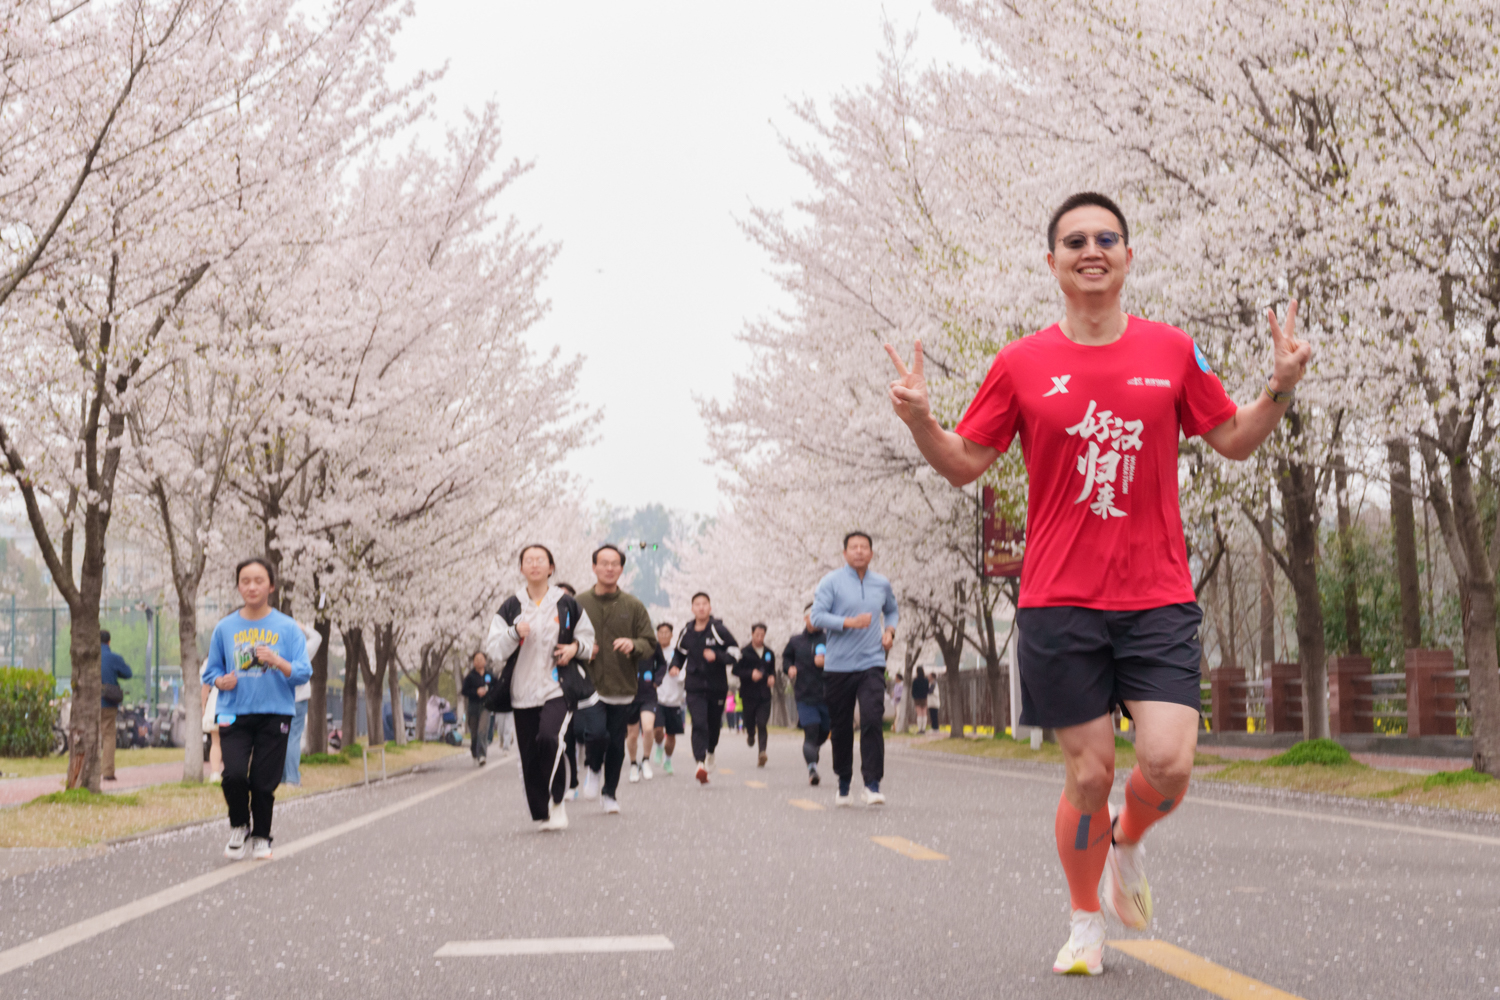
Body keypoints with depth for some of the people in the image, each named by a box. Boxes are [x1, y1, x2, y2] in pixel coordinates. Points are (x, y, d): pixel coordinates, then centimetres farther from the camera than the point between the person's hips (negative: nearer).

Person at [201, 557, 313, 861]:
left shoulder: (287, 628, 1)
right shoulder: (225, 628, 7)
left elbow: (304, 674, -3)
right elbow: (210, 669, 17)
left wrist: (278, 662, -21)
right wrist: (220, 681, -5)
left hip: (275, 714, -1)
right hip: (234, 714, 1)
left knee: (265, 782, -1)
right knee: (234, 775, -17)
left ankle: (261, 838, 22)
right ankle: (239, 826, 11)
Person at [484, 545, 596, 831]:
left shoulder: (566, 604, 4)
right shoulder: (510, 607, 7)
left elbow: (589, 638, 16)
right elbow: (493, 650, 2)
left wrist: (576, 647, -6)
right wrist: (514, 633, -15)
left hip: (558, 690, -3)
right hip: (522, 692, 3)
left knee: (548, 738, -26)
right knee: (529, 757, 2)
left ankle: (556, 800, -8)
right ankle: (541, 815, 16)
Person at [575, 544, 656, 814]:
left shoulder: (633, 606, 5)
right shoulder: (578, 604, 2)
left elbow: (650, 644, 5)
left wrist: (634, 645, -17)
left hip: (622, 690, 2)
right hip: (589, 687, -2)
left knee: (617, 746, 7)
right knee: (597, 734, -21)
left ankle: (610, 793, 27)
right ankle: (592, 769, 12)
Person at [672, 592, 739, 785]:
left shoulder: (718, 630, -6)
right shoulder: (686, 633, 6)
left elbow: (735, 651, -4)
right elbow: (679, 653, 24)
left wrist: (716, 656, -20)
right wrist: (675, 667, 5)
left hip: (717, 685, -1)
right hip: (694, 687, 1)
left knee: (714, 724, 12)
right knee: (699, 724, -17)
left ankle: (710, 753, 44)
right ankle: (700, 763, -26)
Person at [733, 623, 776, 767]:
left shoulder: (769, 654, 11)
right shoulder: (744, 653, -1)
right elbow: (736, 670, -6)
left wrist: (772, 678, 1)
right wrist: (751, 674, -19)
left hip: (764, 695, 1)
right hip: (749, 694, -1)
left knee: (762, 724, -11)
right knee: (750, 723, 6)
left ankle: (762, 753, -18)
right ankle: (750, 735, 42)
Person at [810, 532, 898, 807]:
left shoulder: (882, 584, 11)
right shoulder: (832, 582, -1)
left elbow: (892, 611, 29)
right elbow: (817, 616, -10)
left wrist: (890, 630, 9)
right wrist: (849, 622, -22)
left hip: (871, 664, 1)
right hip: (838, 666, -1)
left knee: (872, 720, -16)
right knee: (841, 728, 6)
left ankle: (873, 784, -15)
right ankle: (843, 785, 23)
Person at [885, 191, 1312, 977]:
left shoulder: (1171, 351, 5)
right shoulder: (1021, 365, 2)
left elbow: (1234, 441, 14)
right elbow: (964, 463, 8)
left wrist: (1280, 388, -3)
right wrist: (919, 420, -11)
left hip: (1159, 596, 1)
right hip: (1060, 601, -1)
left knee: (1168, 763, -12)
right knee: (1090, 773, 1)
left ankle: (1128, 843, 23)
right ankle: (1085, 921, 23)